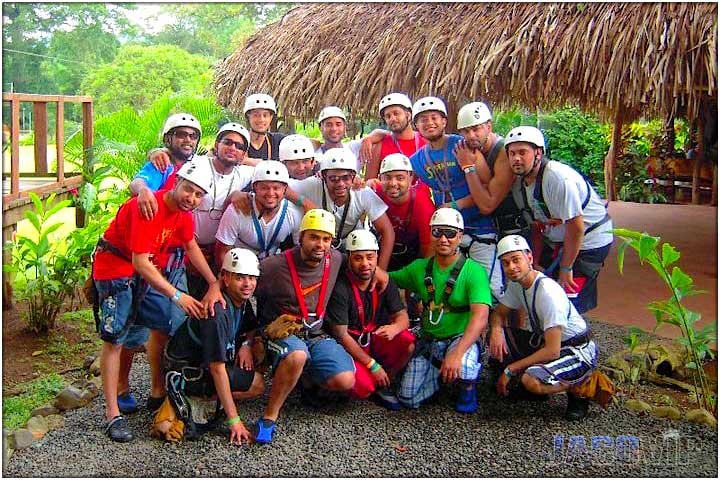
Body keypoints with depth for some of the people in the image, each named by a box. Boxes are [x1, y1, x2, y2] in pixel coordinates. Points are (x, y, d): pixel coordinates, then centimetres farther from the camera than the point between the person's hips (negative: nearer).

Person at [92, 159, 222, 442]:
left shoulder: (183, 211, -5)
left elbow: (191, 246, 8)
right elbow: (140, 262, -31)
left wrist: (214, 284, -1)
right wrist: (177, 295, -34)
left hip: (150, 269, 8)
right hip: (117, 268, -8)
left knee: (163, 328, 6)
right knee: (115, 339, -6)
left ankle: (157, 395, 20)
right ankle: (113, 415, -1)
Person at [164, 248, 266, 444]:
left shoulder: (244, 301, -2)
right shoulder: (217, 312, -29)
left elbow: (253, 328, 19)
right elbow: (217, 369, -28)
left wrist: (247, 344, -7)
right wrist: (234, 421, -26)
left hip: (202, 360, 9)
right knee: (257, 384, -15)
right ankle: (190, 398, -6)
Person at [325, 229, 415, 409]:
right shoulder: (340, 288, -19)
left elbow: (403, 317, -4)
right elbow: (341, 334, -18)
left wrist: (394, 328, -31)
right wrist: (373, 365, -19)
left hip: (375, 339, 5)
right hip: (349, 346, -5)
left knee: (408, 342, -23)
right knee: (362, 388, -30)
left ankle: (385, 384, 2)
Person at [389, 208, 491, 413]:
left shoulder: (474, 271, -14)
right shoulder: (420, 268, 3)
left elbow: (480, 317, -26)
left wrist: (457, 353, -38)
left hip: (461, 338, -4)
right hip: (428, 340, 4)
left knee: (462, 365, -37)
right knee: (408, 399, -7)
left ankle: (468, 388, 1)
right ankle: (440, 373, 23)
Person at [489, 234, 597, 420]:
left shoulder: (548, 292, -28)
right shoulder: (516, 284, -4)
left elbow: (552, 351, -29)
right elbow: (499, 313, 11)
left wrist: (510, 370, -23)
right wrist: (496, 329, -15)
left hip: (579, 352, -8)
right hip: (545, 341, 8)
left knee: (532, 381, -33)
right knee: (497, 337, -5)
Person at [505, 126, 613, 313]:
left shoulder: (557, 177, -28)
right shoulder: (519, 184, -2)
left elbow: (576, 227, -25)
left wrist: (565, 269, -18)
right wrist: (536, 264, 5)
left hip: (588, 241, -7)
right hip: (556, 242, 8)